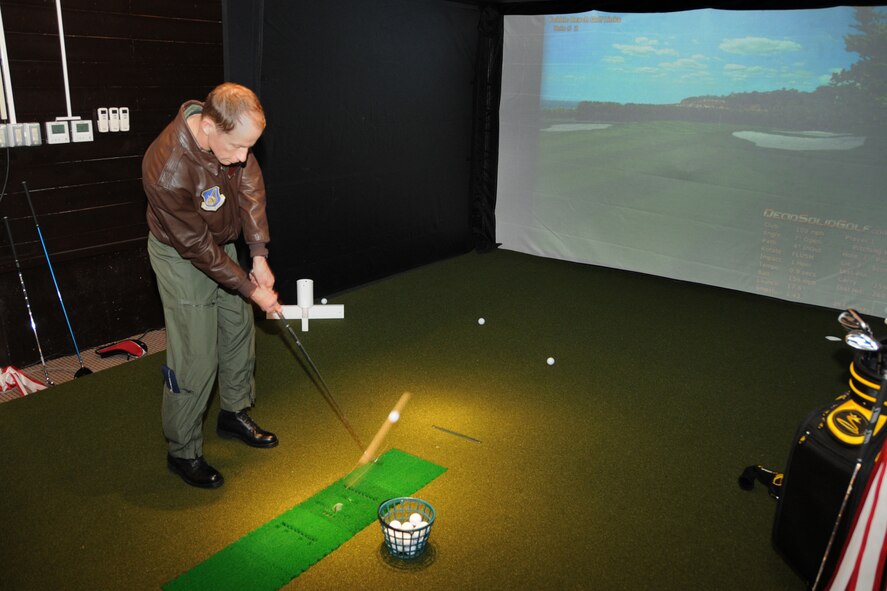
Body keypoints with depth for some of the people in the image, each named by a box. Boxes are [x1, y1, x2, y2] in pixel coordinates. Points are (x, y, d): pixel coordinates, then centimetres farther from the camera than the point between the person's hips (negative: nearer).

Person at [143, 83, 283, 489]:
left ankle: (234, 413, 39)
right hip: (183, 257, -7)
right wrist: (251, 289, -20)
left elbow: (250, 185, -9)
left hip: (223, 243, 7)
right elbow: (197, 248, -27)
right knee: (196, 360, -4)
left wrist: (259, 255, -13)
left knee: (240, 331, 17)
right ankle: (183, 453, 15)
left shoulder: (230, 131, -20)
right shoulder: (167, 171, -37)